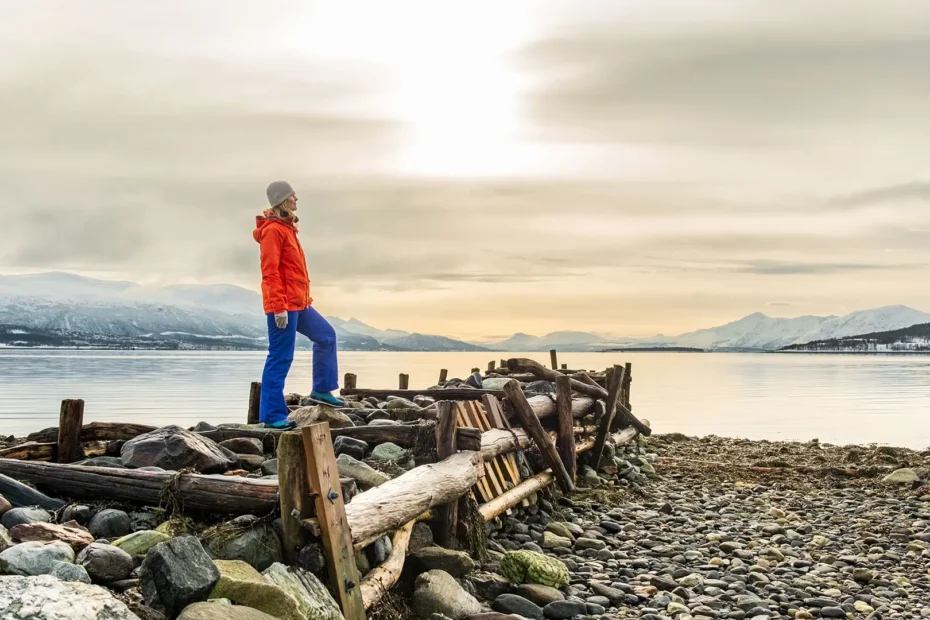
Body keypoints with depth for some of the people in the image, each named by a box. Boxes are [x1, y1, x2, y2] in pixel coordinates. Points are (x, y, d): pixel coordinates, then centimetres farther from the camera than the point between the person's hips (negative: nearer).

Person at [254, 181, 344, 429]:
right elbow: (270, 271, -19)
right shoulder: (273, 229, -13)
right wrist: (279, 307, -23)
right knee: (280, 358, -6)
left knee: (326, 335, 17)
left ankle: (321, 390, 25)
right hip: (283, 305, -10)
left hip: (298, 303, 10)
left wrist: (303, 300, 20)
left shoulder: (286, 227, 16)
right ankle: (272, 415, -1)